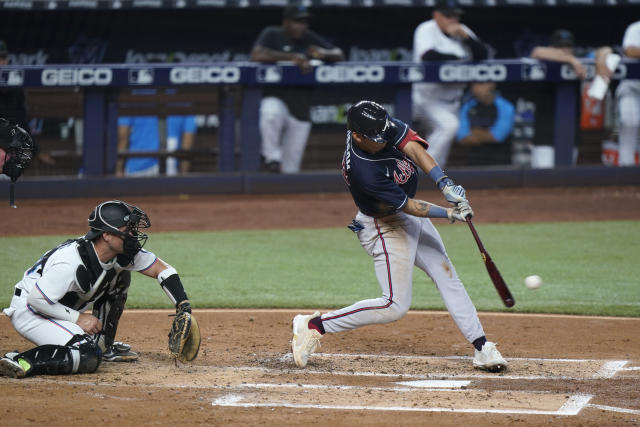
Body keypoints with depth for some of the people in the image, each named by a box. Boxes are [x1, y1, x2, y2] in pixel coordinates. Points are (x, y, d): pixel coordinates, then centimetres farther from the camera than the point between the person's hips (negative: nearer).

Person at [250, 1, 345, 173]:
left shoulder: (311, 39, 12)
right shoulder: (272, 35, -2)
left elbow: (339, 55, 9)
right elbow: (257, 55, -19)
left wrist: (324, 54, -16)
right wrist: (292, 57, -25)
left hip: (301, 111, 4)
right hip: (275, 99, -4)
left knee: (291, 167, 2)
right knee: (271, 114, -40)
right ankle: (272, 156, -21)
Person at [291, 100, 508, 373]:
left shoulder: (381, 126, -16)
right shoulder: (362, 171, -35)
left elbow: (413, 147, -19)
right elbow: (408, 206, -27)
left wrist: (446, 185, -29)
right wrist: (448, 213, -27)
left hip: (410, 218, 9)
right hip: (385, 227, -9)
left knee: (448, 277, 10)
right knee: (395, 306, -9)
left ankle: (482, 348, 15)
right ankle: (313, 326, -4)